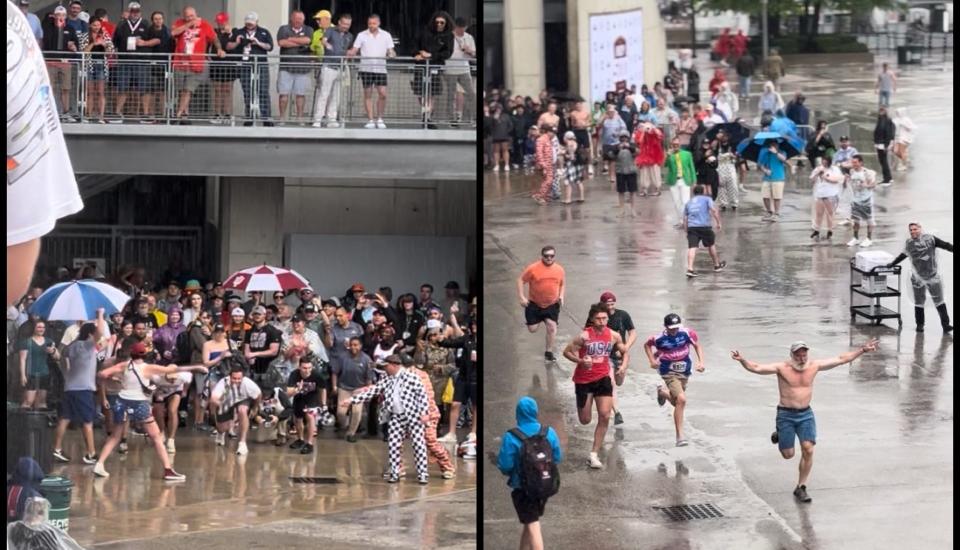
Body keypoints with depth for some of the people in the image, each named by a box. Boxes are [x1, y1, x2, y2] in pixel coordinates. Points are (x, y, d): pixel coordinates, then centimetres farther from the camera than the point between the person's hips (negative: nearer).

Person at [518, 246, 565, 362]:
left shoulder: (559, 270, -1)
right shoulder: (533, 268, -14)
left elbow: (562, 285, 16)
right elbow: (520, 280, -8)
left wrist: (561, 296, -1)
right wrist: (522, 297, -15)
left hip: (552, 305, 1)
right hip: (534, 304, -1)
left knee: (552, 326, -13)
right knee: (532, 329, 2)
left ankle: (549, 352, 2)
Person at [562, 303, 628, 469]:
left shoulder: (613, 336, -5)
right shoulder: (584, 336, -18)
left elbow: (625, 352, 11)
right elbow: (567, 351, -11)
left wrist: (623, 366, -9)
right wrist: (580, 361, -28)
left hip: (603, 378, 3)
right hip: (584, 380, -2)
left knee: (605, 416, -13)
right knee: (585, 420, 7)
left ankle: (594, 454, -3)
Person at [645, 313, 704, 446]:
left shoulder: (687, 333, -13)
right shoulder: (659, 338, -15)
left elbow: (697, 346, 4)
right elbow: (647, 345, 6)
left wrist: (701, 362, -8)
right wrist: (652, 360, -6)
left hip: (684, 372, 4)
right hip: (669, 374, -4)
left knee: (677, 402, 20)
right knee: (681, 400, -21)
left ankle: (663, 392, 56)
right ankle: (680, 436, -11)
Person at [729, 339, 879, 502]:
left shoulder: (814, 366, 0)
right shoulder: (782, 368, -10)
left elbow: (841, 359, 5)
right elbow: (756, 368, -20)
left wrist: (861, 351, 1)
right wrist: (742, 360, -38)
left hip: (806, 415, 3)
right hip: (786, 415, -3)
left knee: (808, 450, -11)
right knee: (788, 454, 2)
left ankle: (801, 488, 2)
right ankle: (780, 435, 37)